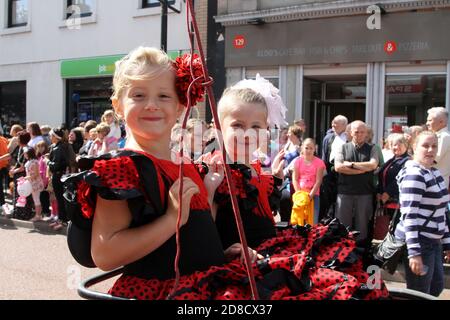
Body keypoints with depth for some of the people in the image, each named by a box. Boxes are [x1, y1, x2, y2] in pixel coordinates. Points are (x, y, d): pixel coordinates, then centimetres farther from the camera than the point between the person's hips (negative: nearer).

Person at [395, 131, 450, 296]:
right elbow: (409, 215, -22)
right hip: (418, 242, -9)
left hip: (433, 242, 9)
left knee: (437, 288, 18)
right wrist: (414, 253, -26)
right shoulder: (413, 175, -16)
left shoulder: (435, 172, 12)